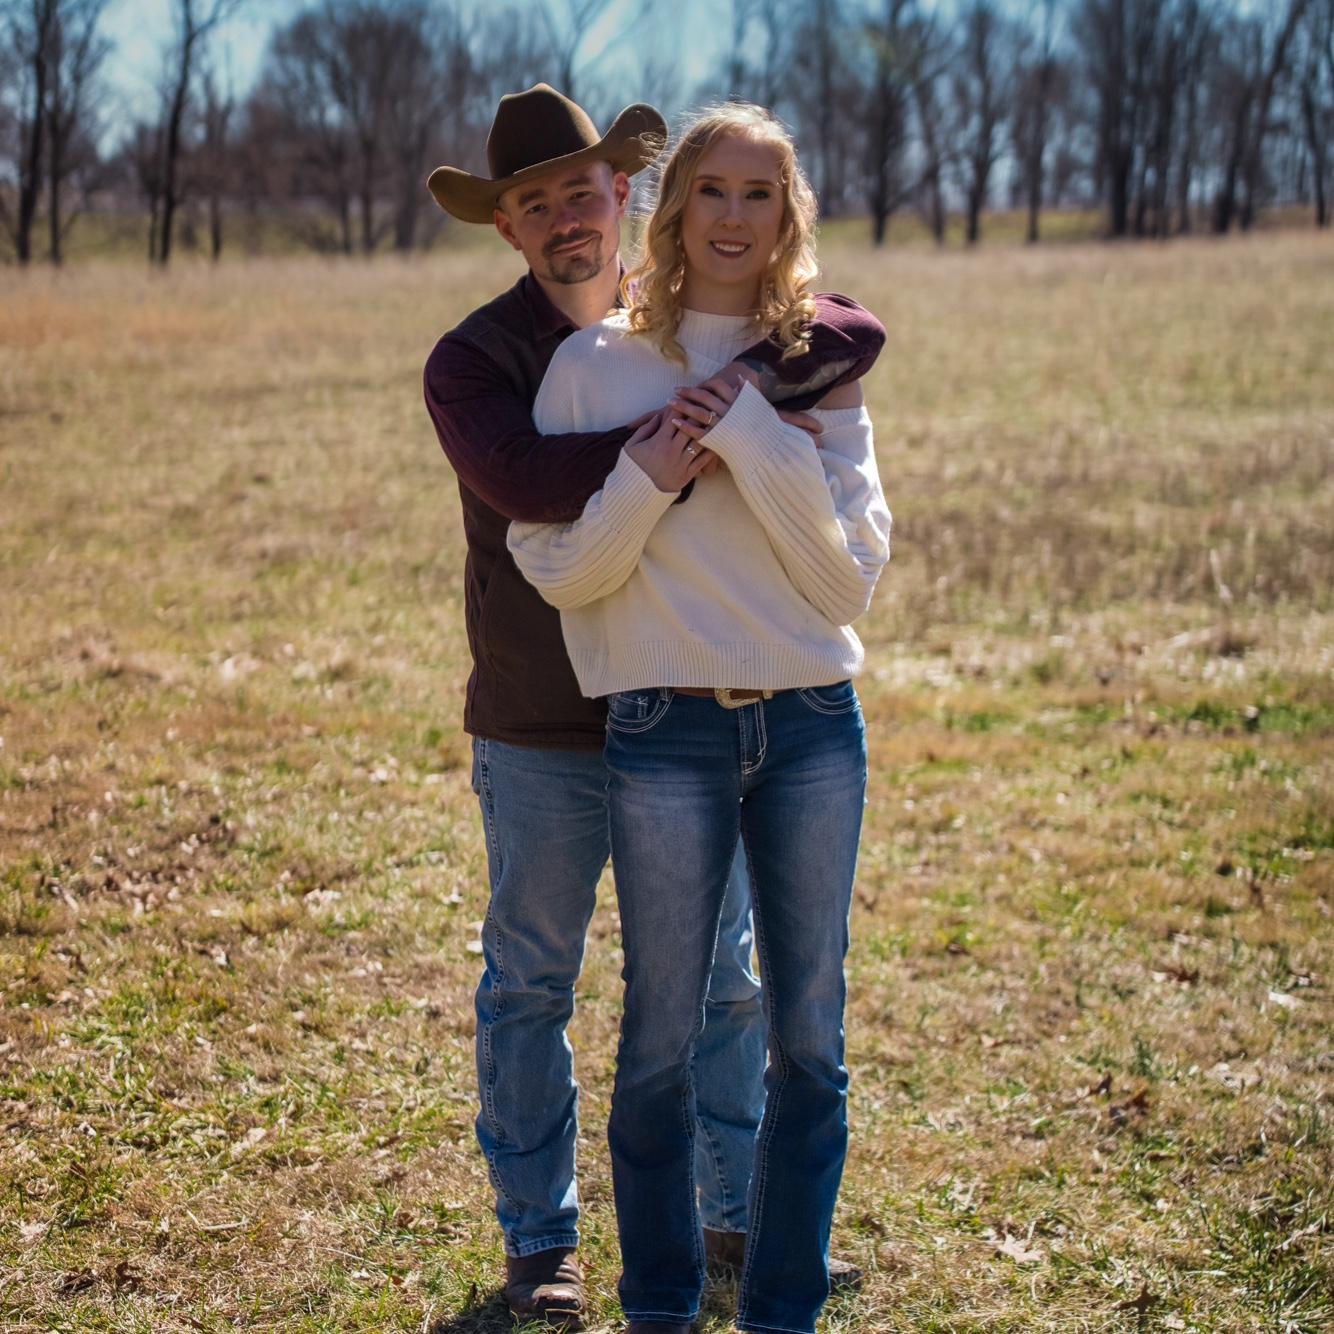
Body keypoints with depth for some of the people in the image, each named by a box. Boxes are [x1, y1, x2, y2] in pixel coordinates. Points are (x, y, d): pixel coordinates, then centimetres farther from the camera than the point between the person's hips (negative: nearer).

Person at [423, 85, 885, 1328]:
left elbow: (852, 334, -13)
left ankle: (739, 1209, 32)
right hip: (543, 736, -3)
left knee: (721, 977, 15)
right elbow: (524, 479, -30)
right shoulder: (472, 361, -10)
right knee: (530, 988, 9)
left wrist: (742, 379, -30)